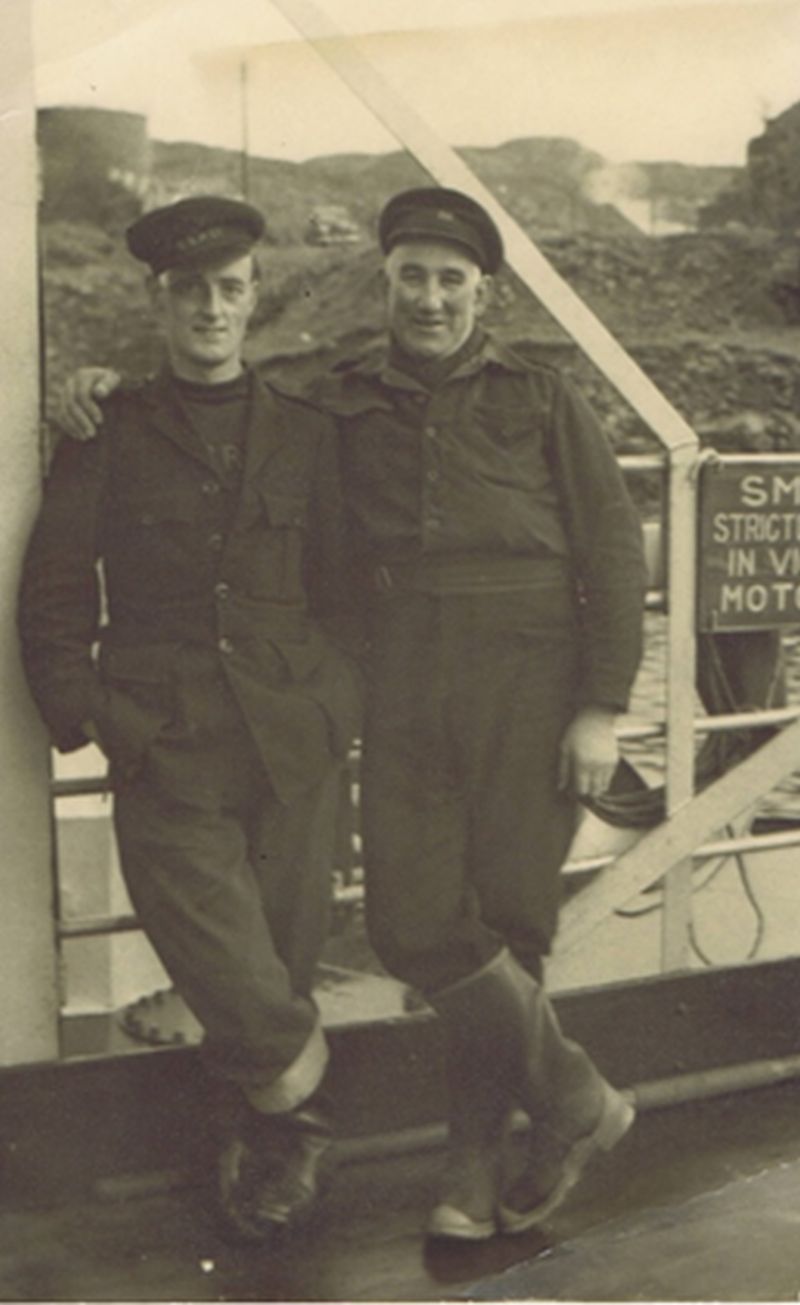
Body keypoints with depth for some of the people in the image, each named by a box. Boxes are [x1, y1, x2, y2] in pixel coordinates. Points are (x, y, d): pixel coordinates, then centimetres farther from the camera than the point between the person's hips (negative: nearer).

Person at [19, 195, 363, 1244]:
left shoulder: (305, 435, 14)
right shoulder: (108, 435, 8)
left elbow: (344, 587, 16)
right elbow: (53, 594, 7)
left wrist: (338, 702, 3)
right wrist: (88, 715, -3)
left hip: (294, 750, 2)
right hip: (166, 759, -2)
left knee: (286, 960, 9)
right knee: (241, 990, -9)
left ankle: (265, 1143, 34)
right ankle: (297, 1093, 21)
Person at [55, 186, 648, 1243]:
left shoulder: (541, 400, 9)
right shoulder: (338, 403, 13)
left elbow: (613, 551, 5)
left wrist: (602, 706, -4)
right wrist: (111, 388, 4)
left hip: (526, 684, -1)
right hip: (404, 693, 2)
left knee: (508, 918, 2)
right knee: (415, 924, -5)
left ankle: (479, 1156, 20)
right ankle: (576, 1103, 15)